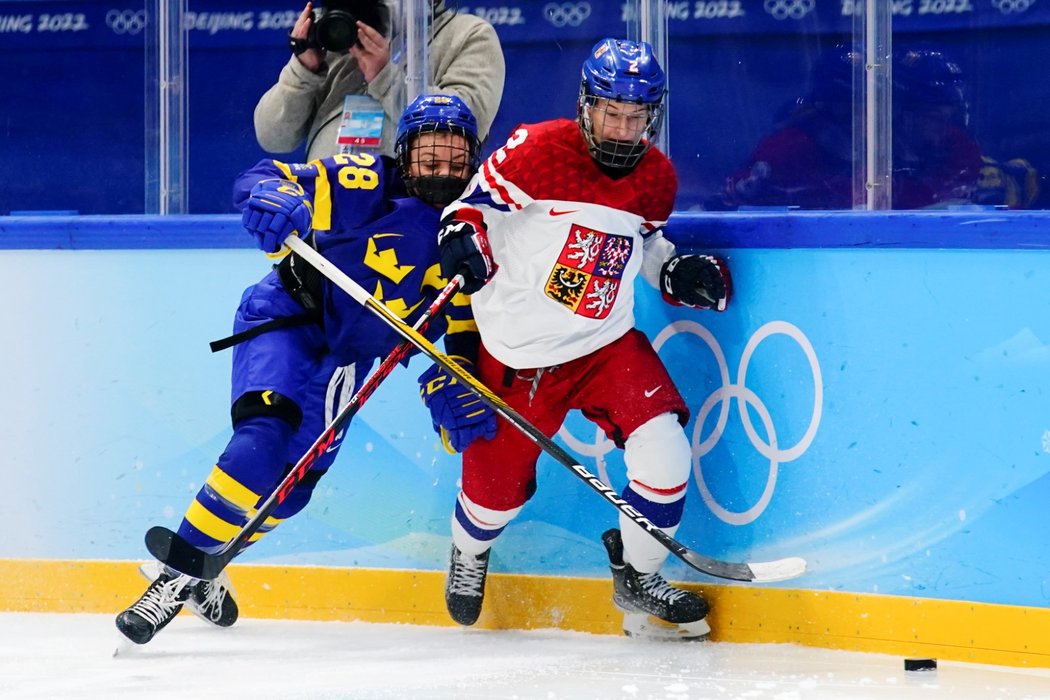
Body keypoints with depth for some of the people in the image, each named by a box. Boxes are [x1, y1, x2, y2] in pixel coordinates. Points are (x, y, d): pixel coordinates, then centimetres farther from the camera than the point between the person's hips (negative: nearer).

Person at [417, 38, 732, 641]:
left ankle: (638, 575, 5)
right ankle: (470, 553, 44)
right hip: (519, 354, -3)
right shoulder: (540, 151, -16)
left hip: (606, 343, 3)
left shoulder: (657, 179, 2)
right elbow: (476, 201, -7)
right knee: (498, 483, 6)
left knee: (663, 447, -17)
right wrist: (465, 239, -27)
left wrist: (680, 274, 1)